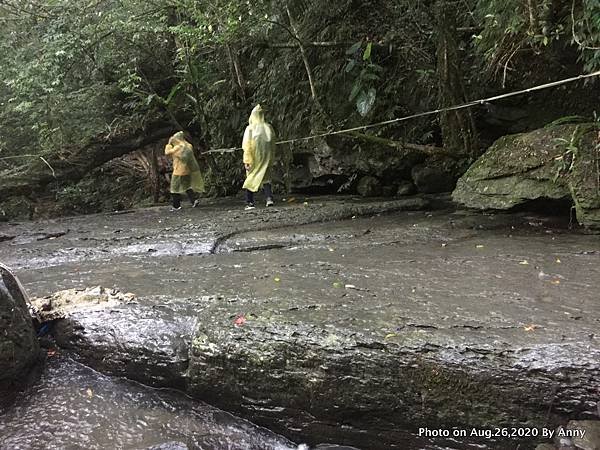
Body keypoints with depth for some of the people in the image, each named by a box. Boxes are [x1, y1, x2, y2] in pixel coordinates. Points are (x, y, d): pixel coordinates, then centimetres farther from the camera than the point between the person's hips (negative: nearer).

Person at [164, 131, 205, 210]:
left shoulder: (177, 148, -18)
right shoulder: (188, 146, 1)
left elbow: (167, 152, -8)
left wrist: (169, 144, 6)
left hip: (179, 171, -7)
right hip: (187, 171, 7)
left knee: (175, 188, 5)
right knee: (186, 186, 20)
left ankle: (176, 206, 7)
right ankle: (194, 199, 8)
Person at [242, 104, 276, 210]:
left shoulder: (250, 128, -7)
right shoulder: (269, 127, 1)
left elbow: (247, 146, -9)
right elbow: (273, 145, 5)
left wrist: (246, 160, -7)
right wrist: (272, 159, 11)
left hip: (254, 157, -2)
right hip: (266, 157, 2)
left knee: (250, 179, 8)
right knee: (266, 178, 12)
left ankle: (249, 203, 6)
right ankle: (269, 197, -8)